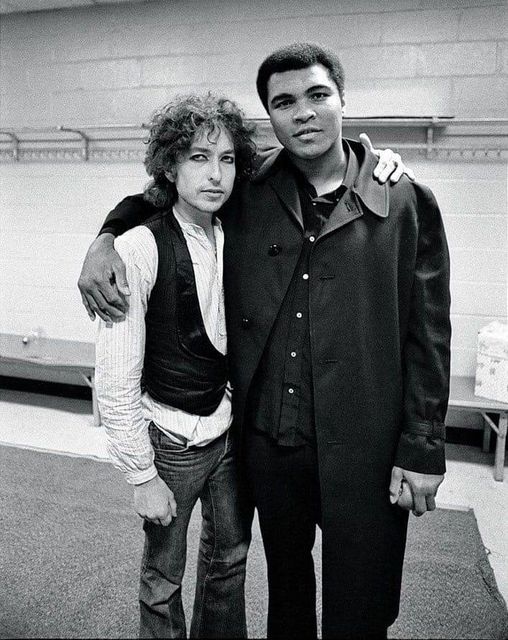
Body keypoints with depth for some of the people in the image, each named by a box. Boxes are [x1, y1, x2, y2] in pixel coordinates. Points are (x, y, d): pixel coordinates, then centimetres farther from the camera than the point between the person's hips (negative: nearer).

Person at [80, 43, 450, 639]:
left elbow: (427, 336, -4)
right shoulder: (246, 195, 0)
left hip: (362, 452, -2)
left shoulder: (407, 202, -5)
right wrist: (105, 238, -3)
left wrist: (422, 450, -5)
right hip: (267, 440, 3)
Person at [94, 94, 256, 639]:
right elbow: (115, 380, -17)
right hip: (171, 441, -5)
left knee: (230, 555, 23)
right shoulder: (139, 250, -20)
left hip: (229, 429, 6)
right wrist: (142, 476, -13)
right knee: (163, 577, 15)